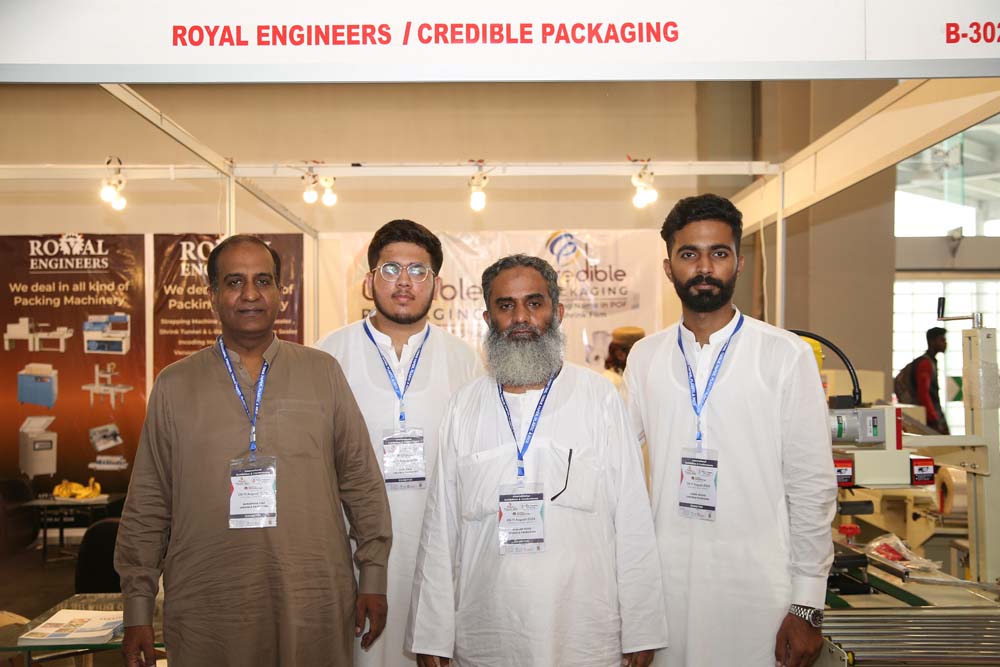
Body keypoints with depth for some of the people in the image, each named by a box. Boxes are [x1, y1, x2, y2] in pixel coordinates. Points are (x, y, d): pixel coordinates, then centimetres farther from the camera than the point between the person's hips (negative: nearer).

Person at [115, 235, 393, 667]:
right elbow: (147, 506, 5)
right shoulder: (174, 386, 4)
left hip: (315, 605, 0)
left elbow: (361, 481, 4)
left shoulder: (323, 372, 3)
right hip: (206, 615, 1)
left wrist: (373, 577, 2)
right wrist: (137, 610, 4)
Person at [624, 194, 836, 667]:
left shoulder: (787, 355, -4)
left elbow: (811, 486, -3)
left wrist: (808, 608, -5)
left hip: (756, 591, -2)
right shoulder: (644, 357, 5)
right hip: (664, 585, 3)